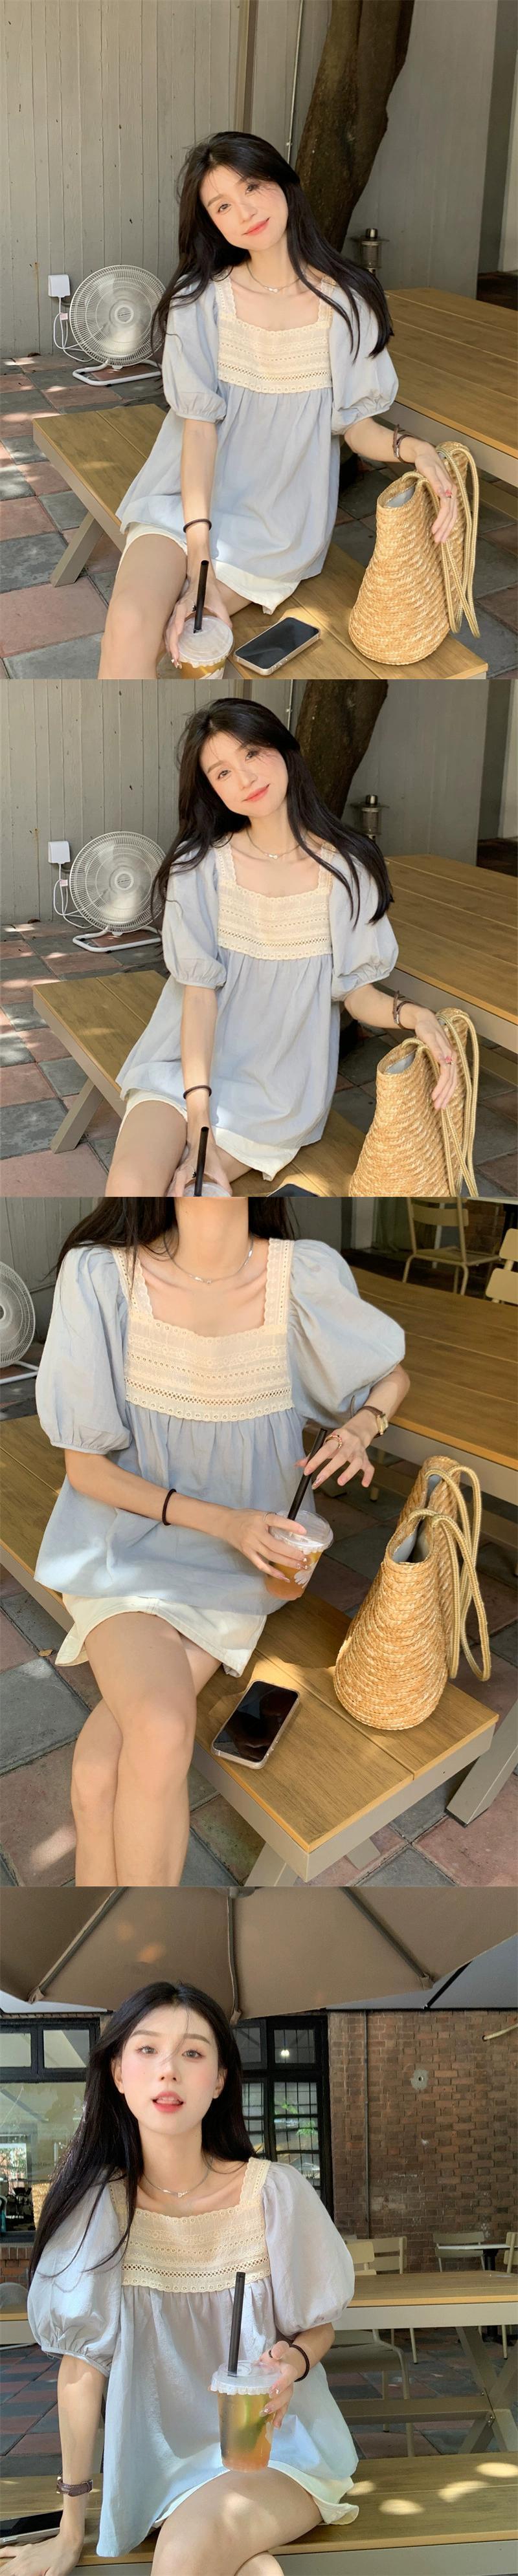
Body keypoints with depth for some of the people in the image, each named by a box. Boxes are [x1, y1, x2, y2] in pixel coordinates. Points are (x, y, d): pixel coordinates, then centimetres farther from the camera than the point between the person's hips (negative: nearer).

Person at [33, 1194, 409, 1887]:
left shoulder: (308, 1277, -10)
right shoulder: (100, 1276, -15)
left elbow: (395, 1375, 12)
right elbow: (84, 1467, -7)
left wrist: (359, 1428, -10)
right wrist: (219, 1520, -19)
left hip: (240, 1569, 1)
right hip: (126, 1543, -1)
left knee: (103, 1775, -22)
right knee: (161, 1729, -30)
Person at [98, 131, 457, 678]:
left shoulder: (347, 303, -2)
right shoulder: (199, 301, -3)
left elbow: (354, 424, 2)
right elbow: (199, 425, -8)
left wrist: (412, 447, -23)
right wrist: (198, 561, -17)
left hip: (279, 516, 0)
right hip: (189, 499, 0)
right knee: (129, 625, -29)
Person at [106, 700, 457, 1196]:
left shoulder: (346, 870, -2)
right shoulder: (200, 867, -5)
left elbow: (356, 991, 1)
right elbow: (199, 991, -10)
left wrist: (412, 1015, -24)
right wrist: (199, 1131, -19)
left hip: (276, 1085, 0)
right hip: (187, 1064, 0)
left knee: (185, 1193, -24)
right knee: (130, 1184, -26)